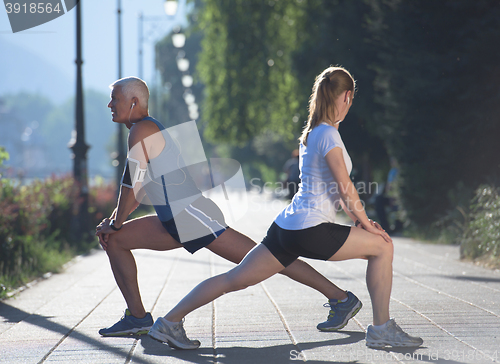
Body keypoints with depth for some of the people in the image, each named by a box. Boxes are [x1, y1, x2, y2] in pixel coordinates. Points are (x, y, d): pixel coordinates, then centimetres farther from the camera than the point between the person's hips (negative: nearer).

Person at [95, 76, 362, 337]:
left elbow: (131, 183, -15)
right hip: (175, 223, 10)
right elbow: (139, 189, 27)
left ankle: (340, 298, -3)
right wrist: (112, 220, 20)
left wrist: (116, 223, -3)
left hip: (193, 216, -10)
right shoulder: (145, 130, 20)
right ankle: (137, 318, 9)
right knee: (114, 241, 10)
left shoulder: (142, 130, -11)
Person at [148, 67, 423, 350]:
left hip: (288, 227, 10)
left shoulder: (313, 132, 18)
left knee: (235, 278, 10)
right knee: (383, 246, 0)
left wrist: (358, 218, 18)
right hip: (310, 230, -9)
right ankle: (382, 329, 4)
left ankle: (170, 322, 10)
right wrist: (366, 223, -3)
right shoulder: (328, 134, -12)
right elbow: (345, 188, -14)